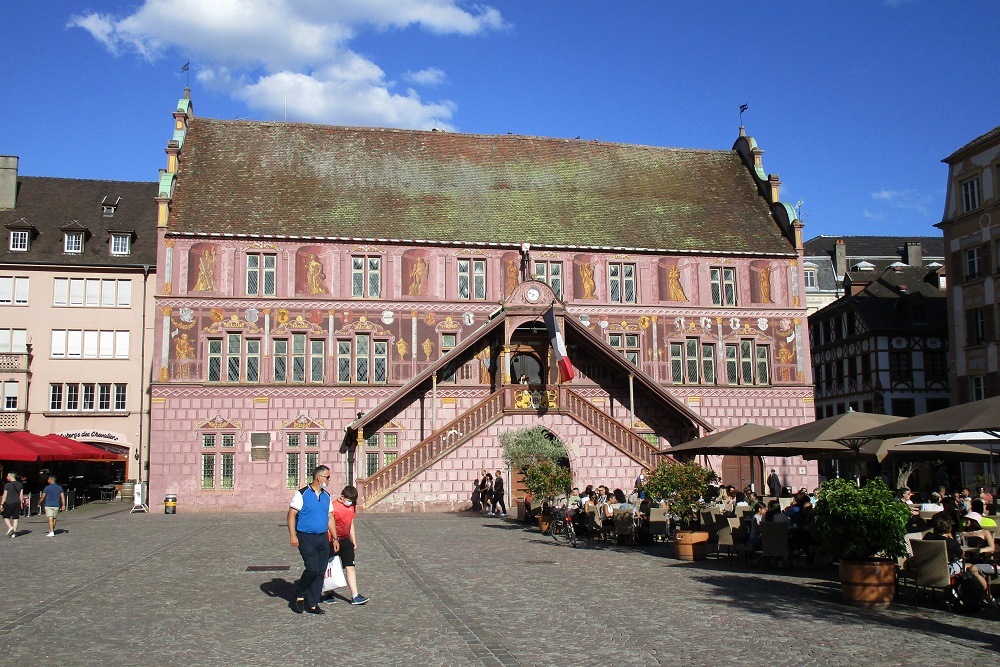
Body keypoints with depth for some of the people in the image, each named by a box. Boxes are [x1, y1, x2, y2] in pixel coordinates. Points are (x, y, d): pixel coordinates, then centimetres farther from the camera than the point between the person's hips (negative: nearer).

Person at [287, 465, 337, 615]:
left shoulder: (326, 496, 13)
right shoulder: (301, 494, -6)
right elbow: (291, 515, -7)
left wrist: (335, 538, 14)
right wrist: (292, 535, -16)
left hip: (323, 538, 6)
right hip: (306, 538, -6)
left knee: (321, 572, 3)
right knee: (312, 569, -15)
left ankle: (312, 604, 11)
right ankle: (300, 594, 11)